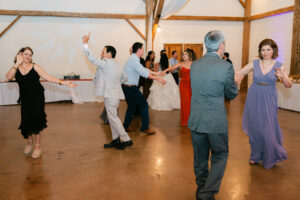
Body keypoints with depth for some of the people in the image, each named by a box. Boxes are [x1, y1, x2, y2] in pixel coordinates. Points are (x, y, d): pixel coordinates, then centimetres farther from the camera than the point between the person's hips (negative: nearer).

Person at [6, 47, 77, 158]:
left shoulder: (35, 67, -2)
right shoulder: (16, 68, 2)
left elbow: (48, 78, -7)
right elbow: (8, 77, -17)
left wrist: (63, 82, -16)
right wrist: (17, 64, -23)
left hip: (37, 98, -2)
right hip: (25, 99, 2)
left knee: (37, 120, 0)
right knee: (26, 121, 5)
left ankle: (38, 146, 18)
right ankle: (29, 142, 34)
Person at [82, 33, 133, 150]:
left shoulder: (106, 64, -14)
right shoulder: (118, 66, 12)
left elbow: (91, 58, -16)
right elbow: (124, 79, 21)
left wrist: (85, 43, -10)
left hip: (110, 95, -9)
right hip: (115, 94, 9)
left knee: (113, 118, -3)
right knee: (112, 117, 14)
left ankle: (126, 140, 0)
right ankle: (116, 140, 20)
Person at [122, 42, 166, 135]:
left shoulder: (133, 59, 13)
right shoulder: (134, 60, -18)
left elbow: (144, 69, 21)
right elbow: (144, 73, -24)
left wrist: (156, 73, 22)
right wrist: (158, 79, -21)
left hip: (127, 87, 10)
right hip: (131, 87, -10)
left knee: (132, 106, 19)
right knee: (143, 104, -1)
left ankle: (126, 126, 27)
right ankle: (145, 127, 6)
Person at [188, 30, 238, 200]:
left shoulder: (195, 65, 2)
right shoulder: (226, 66, -13)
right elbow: (232, 94, -2)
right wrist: (235, 81, 19)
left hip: (196, 120, 5)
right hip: (216, 121, -5)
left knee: (200, 159, 18)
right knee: (220, 156, 14)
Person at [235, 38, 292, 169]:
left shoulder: (279, 66, -1)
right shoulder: (254, 64, 1)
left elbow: (289, 85, -1)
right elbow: (239, 73, 5)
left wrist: (283, 77, -22)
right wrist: (237, 78, -18)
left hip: (269, 101, -1)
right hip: (254, 99, 1)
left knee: (268, 130, -1)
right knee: (254, 129, 9)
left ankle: (270, 158, 23)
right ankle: (256, 156, 28)